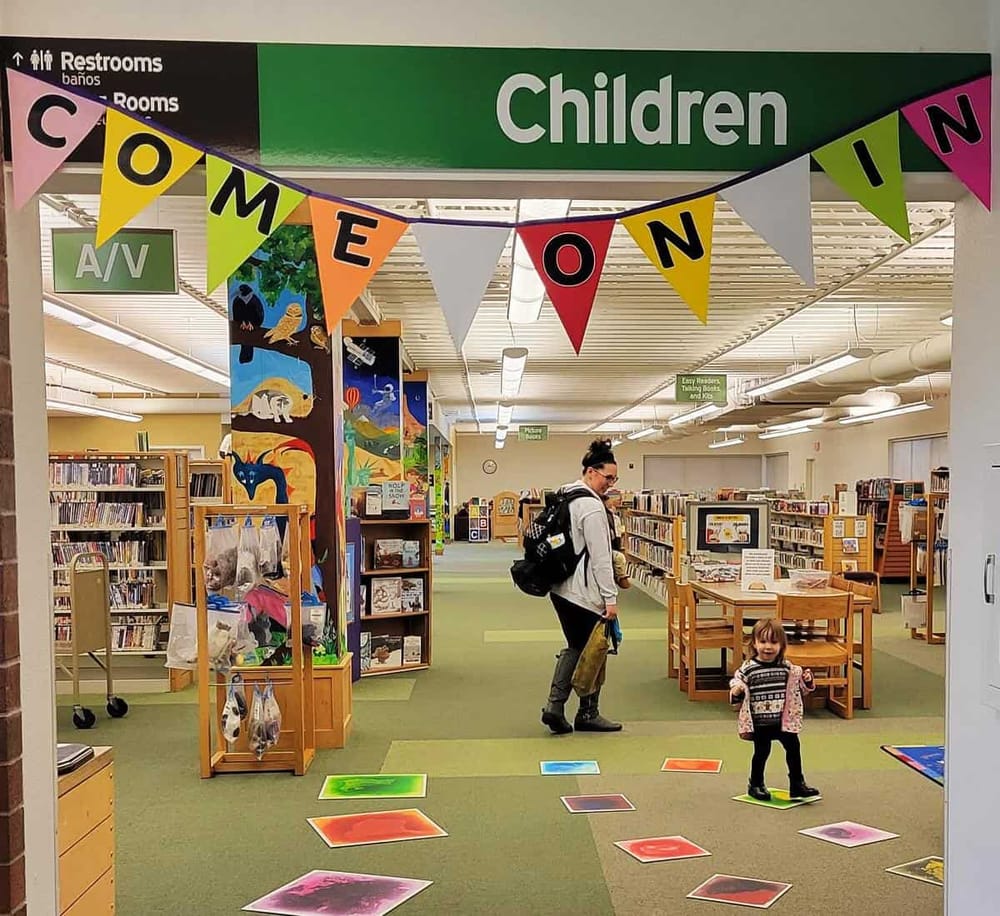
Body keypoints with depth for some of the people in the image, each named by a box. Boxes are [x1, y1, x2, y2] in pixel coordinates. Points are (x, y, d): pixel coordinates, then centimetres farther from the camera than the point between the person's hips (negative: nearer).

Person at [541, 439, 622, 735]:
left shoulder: (565, 495, 11)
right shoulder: (592, 506, -17)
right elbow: (600, 557, -19)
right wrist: (610, 598, -15)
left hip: (560, 587, 9)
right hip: (584, 593, -9)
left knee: (575, 647, 17)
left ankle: (555, 706, 12)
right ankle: (588, 715, 17)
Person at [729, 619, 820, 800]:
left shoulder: (787, 667, 1)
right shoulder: (748, 668, -11)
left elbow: (798, 688, 13)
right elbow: (736, 683, -5)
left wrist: (806, 681, -6)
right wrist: (735, 692, -26)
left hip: (784, 720, 3)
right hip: (760, 722, -3)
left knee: (793, 748, 7)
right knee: (761, 752, 6)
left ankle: (797, 784, 23)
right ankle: (756, 785, 25)